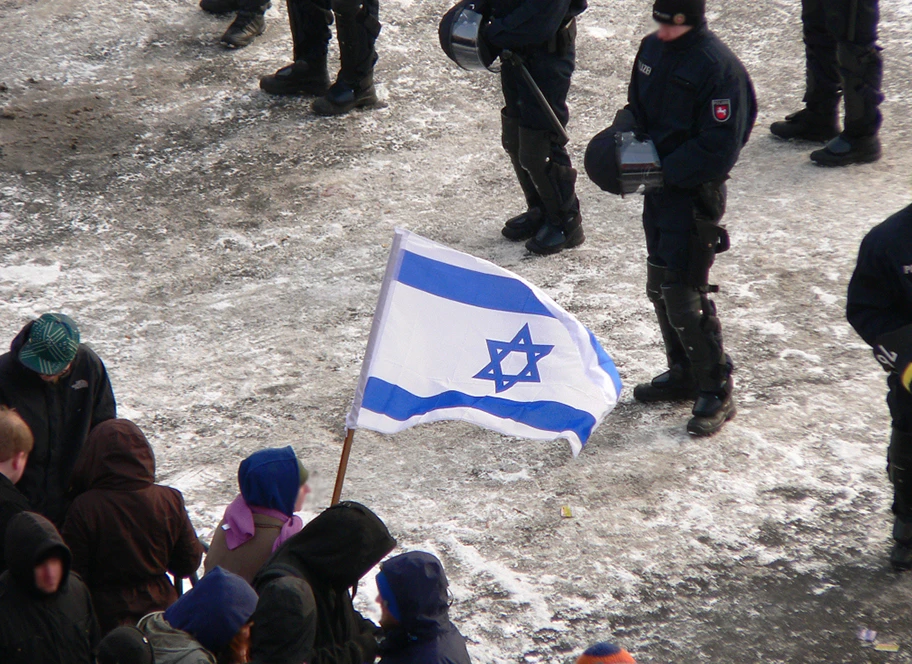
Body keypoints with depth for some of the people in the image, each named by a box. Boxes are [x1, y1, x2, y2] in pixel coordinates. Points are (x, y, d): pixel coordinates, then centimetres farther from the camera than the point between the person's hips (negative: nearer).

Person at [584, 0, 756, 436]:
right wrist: (624, 135, -3)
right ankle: (682, 374, 34)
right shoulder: (652, 49, 5)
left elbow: (718, 149, -21)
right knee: (660, 286, 17)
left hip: (695, 195, -8)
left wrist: (661, 170, -23)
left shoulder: (718, 67, -21)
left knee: (684, 295, -8)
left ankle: (716, 391, 6)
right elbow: (637, 106, 19)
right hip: (658, 188, 8)